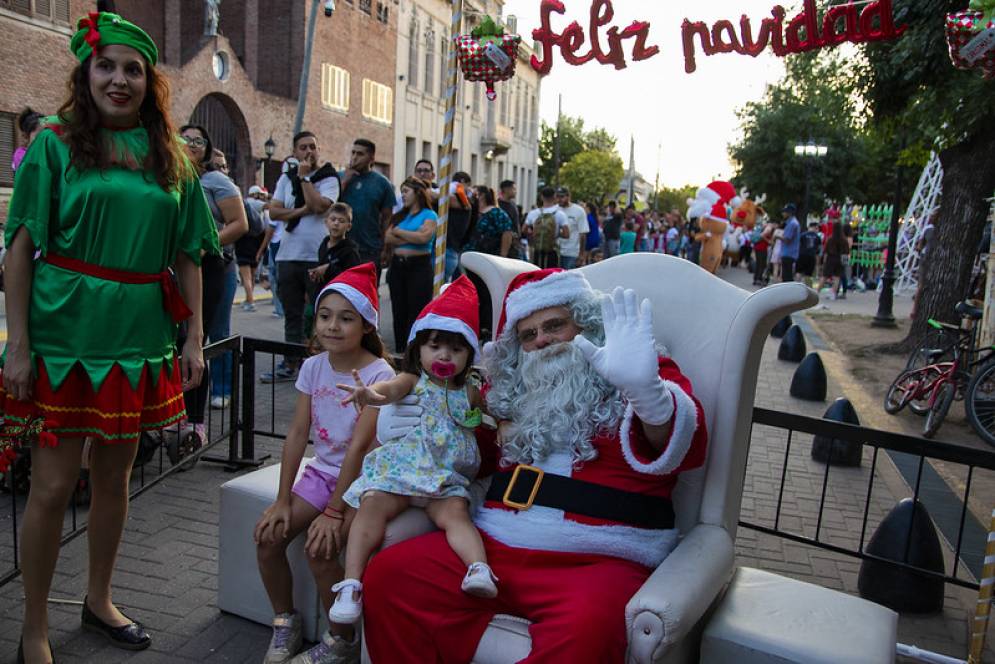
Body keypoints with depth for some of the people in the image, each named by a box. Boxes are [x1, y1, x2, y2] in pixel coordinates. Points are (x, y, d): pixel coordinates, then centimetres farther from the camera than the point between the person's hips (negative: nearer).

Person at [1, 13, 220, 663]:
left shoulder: (171, 158, 9)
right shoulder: (56, 143, 0)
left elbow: (188, 256, 9)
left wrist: (194, 338, 4)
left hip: (138, 335, 3)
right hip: (64, 332, -3)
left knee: (115, 474, 14)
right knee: (54, 483, 0)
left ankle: (100, 599, 34)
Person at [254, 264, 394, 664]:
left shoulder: (379, 375, -18)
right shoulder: (313, 366, -2)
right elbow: (298, 434, -2)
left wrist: (333, 512, -22)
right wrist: (282, 500, -6)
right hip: (322, 471, 6)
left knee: (320, 549, -22)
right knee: (268, 537, -9)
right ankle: (285, 620, 16)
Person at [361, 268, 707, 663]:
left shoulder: (647, 373, 4)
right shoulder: (515, 388, 17)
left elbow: (683, 449, -15)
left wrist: (644, 389, -36)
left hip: (595, 560, -4)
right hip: (493, 543, 5)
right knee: (385, 577, -12)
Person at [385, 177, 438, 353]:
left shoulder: (429, 215, 0)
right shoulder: (400, 216, 16)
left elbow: (423, 237, -17)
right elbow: (388, 239, 4)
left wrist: (399, 232, -4)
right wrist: (411, 237, -10)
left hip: (419, 266, -6)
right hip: (397, 266, 6)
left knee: (417, 312, -5)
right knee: (399, 312, 7)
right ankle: (400, 352, 15)